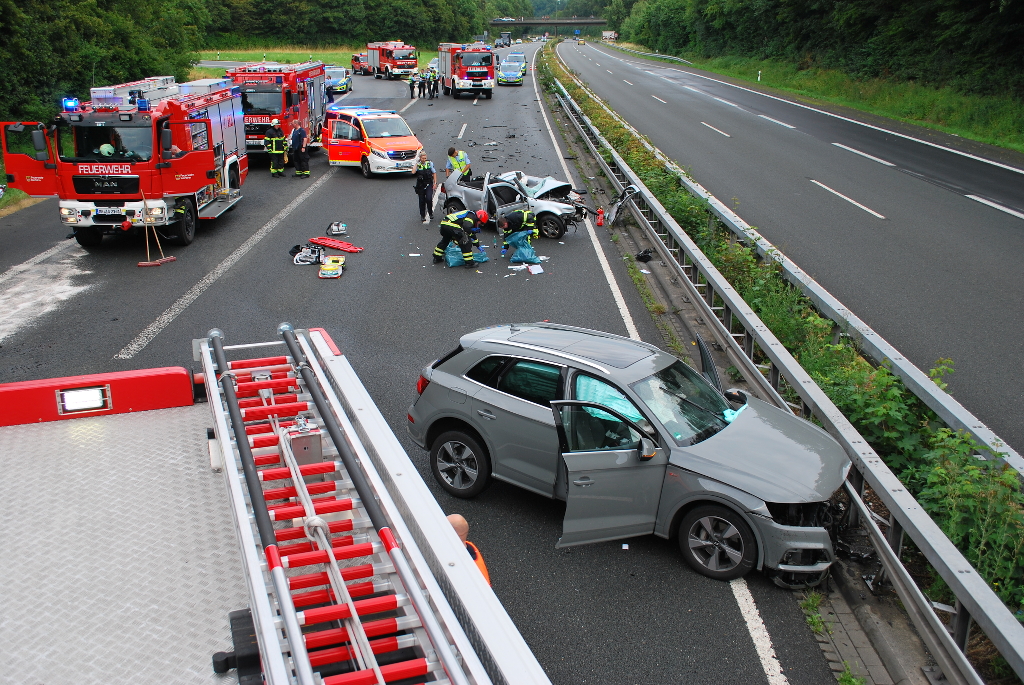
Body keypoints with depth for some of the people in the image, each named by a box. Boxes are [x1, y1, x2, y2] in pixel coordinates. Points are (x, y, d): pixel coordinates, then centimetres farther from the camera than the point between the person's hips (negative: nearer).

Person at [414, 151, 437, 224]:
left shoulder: (430, 163, 0)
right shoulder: (417, 165, -4)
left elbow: (434, 173, 7)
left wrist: (435, 182, 1)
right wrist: (416, 163, -19)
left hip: (429, 184, -1)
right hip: (420, 185, 1)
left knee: (429, 199, -16)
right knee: (422, 201, 7)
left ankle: (430, 213, 5)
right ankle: (422, 215, 22)